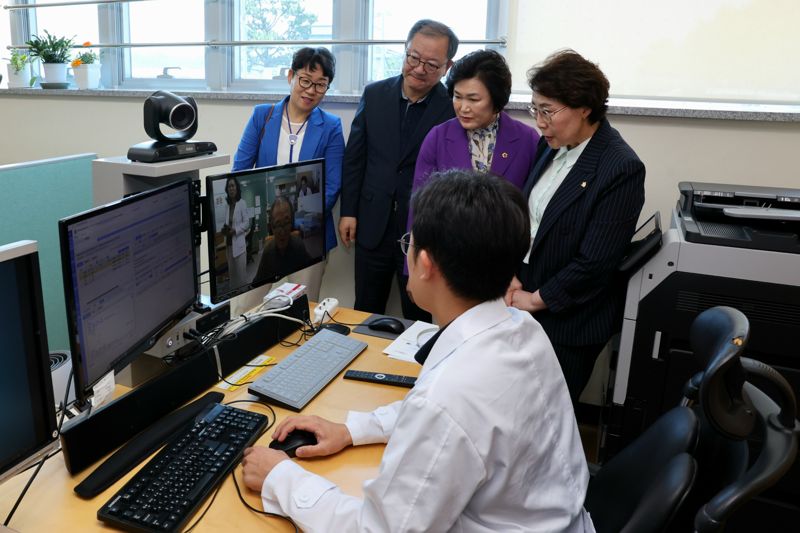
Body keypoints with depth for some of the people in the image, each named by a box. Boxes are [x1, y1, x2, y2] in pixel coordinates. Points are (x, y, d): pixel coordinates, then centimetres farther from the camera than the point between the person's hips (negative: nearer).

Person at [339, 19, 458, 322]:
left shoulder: (454, 106, -10)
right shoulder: (374, 95, 2)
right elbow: (354, 157, 7)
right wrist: (348, 211, 4)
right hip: (373, 225, 3)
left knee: (419, 316, 11)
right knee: (366, 311, 17)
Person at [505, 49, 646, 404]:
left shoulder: (622, 169, -19)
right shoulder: (550, 146, 3)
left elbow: (595, 263, -20)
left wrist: (536, 299, -12)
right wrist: (511, 277, -3)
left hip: (569, 322, -6)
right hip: (524, 309, 6)